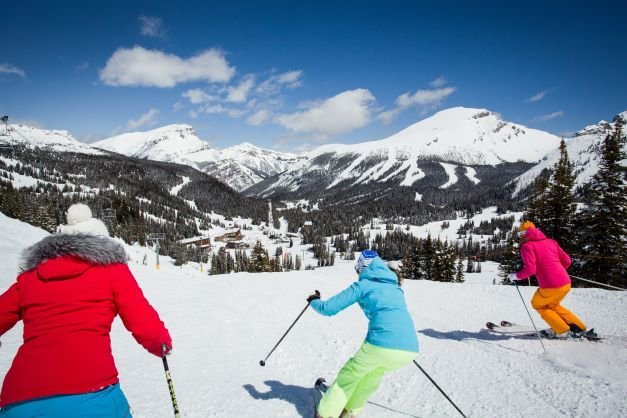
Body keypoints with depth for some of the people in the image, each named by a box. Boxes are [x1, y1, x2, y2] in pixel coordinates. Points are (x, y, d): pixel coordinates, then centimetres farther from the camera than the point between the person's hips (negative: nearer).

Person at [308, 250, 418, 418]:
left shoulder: (362, 285, 9)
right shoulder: (395, 286, 24)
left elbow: (328, 308, 9)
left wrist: (314, 301, 30)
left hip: (381, 345, -5)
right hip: (410, 350, 5)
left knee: (352, 371, 25)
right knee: (375, 371, 34)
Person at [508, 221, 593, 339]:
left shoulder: (527, 246, -6)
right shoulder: (550, 241, 14)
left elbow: (530, 269, -16)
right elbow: (566, 261, 15)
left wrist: (516, 276, 0)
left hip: (550, 286, -7)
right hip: (566, 283, 7)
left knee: (537, 304, 20)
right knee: (551, 305, 31)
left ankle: (562, 331, 16)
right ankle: (578, 327, 27)